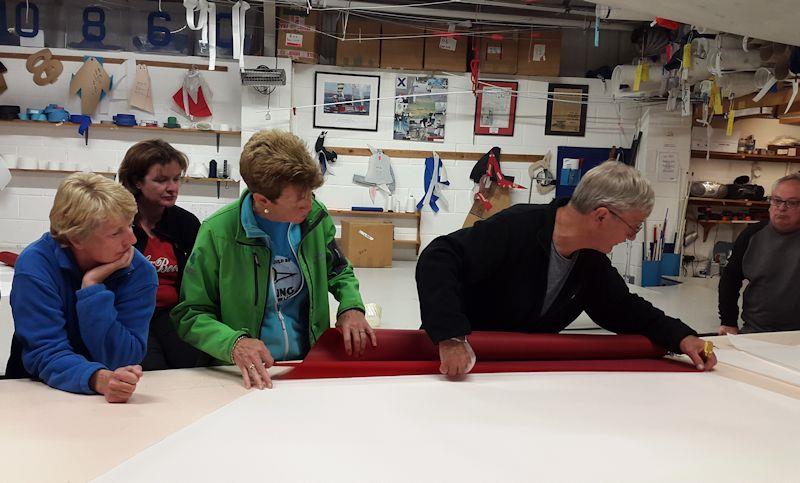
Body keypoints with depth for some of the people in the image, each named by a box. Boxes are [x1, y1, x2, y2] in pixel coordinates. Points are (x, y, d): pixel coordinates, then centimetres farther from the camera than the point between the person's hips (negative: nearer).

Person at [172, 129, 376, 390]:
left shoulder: (314, 216, 2)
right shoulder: (217, 233, -11)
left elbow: (339, 271, 20)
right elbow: (190, 315, -6)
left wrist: (351, 307, -1)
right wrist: (233, 343, -25)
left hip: (310, 364, 3)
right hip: (248, 376, -3)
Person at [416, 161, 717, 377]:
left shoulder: (593, 263, 0)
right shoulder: (516, 228, -26)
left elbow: (625, 310, 15)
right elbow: (438, 260, -33)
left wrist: (680, 337, 1)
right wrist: (452, 336, -43)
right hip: (458, 362, -6)